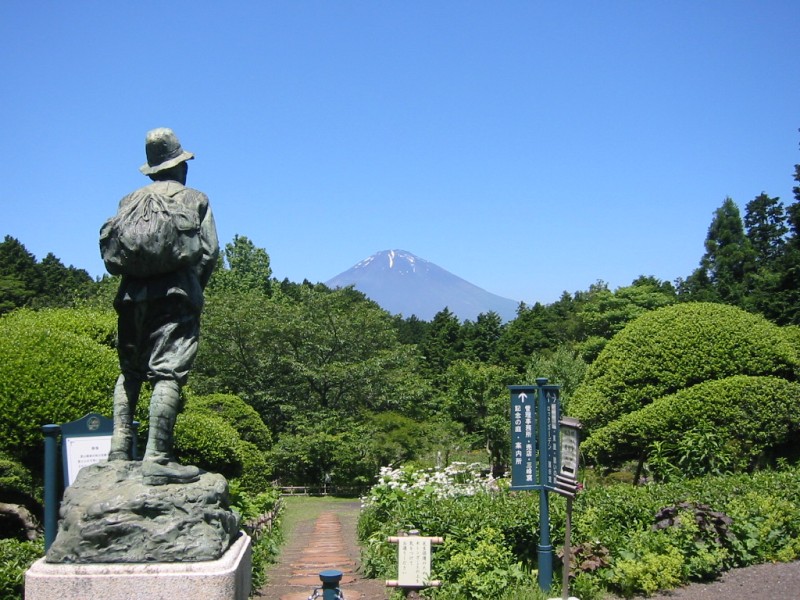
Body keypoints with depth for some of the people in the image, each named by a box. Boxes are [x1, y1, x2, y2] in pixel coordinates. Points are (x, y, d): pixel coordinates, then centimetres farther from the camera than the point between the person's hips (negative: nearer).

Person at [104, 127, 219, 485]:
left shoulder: (129, 201, 17)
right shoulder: (195, 200, 9)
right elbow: (210, 252, 2)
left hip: (133, 295, 4)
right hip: (176, 296, -4)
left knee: (129, 372, 16)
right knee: (168, 373, -11)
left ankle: (120, 450, 9)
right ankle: (157, 460, -18)